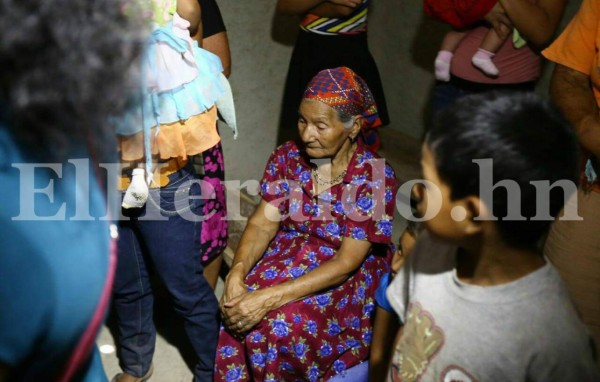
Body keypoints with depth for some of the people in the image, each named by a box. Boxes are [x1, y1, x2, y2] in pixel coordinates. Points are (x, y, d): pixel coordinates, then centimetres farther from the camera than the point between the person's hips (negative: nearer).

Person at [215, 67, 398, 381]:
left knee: (282, 324, -28)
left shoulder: (375, 176, -18)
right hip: (287, 258, 4)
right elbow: (262, 224, -4)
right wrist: (237, 274, -25)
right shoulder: (287, 157, -4)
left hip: (345, 278, -4)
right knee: (238, 313, -22)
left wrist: (269, 298, -29)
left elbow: (347, 262, -21)